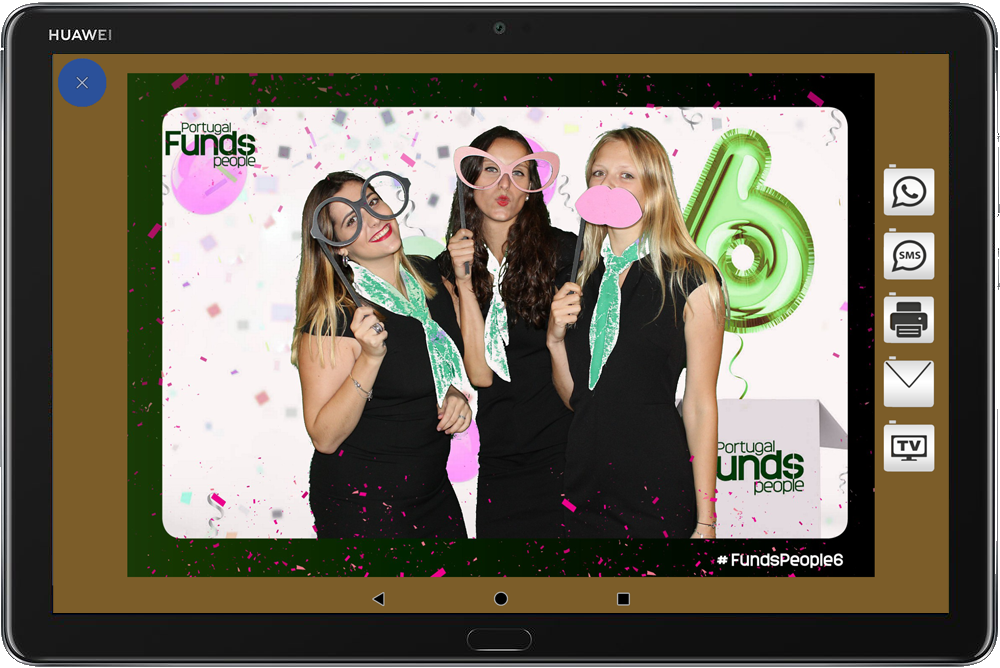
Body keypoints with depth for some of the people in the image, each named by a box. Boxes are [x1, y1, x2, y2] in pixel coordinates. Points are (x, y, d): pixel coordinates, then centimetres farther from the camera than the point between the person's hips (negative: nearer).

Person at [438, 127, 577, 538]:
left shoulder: (564, 250, -5)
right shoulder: (451, 265, 4)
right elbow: (481, 375, -8)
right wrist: (464, 281, -13)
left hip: (565, 449, -2)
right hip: (499, 455, 2)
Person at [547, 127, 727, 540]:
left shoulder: (692, 281, -6)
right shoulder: (580, 278, 9)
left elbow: (700, 404, -8)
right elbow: (574, 397, 13)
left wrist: (705, 522, -10)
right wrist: (555, 340, -6)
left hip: (656, 488, -4)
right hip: (582, 480, 4)